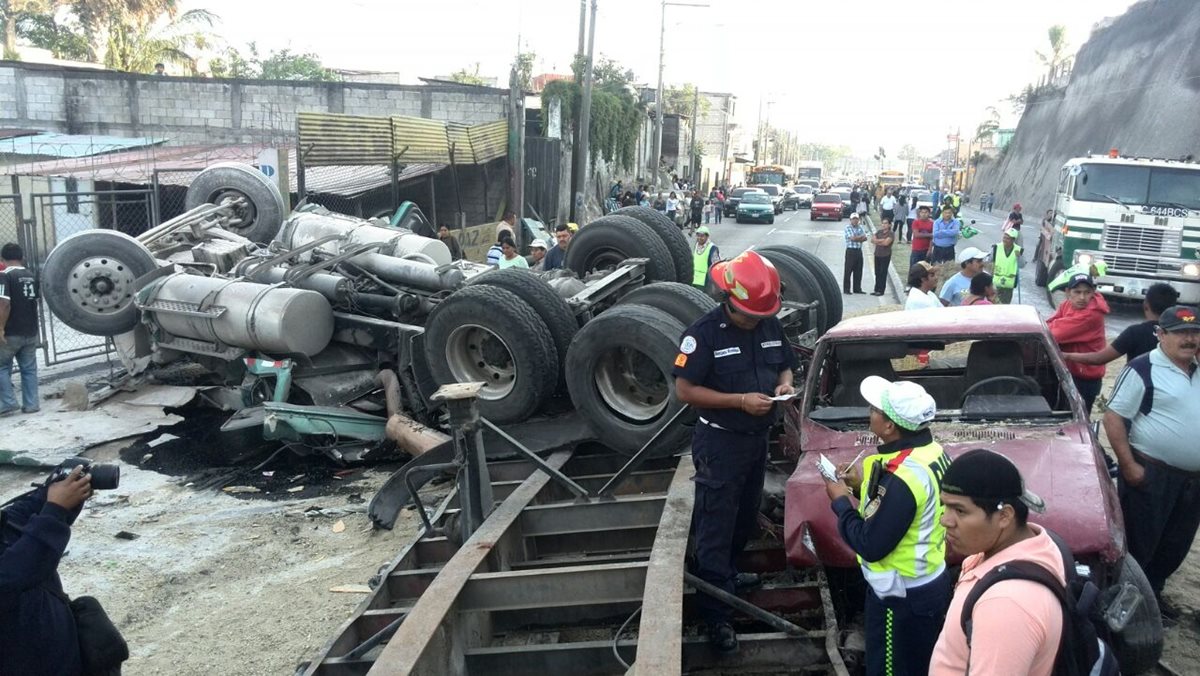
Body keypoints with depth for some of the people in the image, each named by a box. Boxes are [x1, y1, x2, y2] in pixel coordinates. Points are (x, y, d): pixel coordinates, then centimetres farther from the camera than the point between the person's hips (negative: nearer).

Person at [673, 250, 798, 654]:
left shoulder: (770, 326, 1)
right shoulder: (704, 333, -20)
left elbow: (785, 365, 16)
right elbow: (684, 391, -20)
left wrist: (784, 383, -8)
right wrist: (740, 400, -26)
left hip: (758, 439, 7)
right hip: (719, 443, -7)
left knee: (746, 520, 22)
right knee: (715, 529, -1)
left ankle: (727, 576, 44)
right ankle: (715, 613, 7)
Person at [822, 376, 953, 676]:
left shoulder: (903, 478, -31)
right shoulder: (932, 452, -3)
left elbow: (871, 545, -24)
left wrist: (841, 501, -12)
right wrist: (866, 483, 3)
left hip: (902, 596, -9)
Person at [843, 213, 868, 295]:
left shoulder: (860, 227, 14)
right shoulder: (847, 228, -5)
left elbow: (865, 238, 3)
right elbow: (852, 238, -17)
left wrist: (856, 238, -13)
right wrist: (861, 236, -2)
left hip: (859, 251, 6)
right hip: (851, 251, -6)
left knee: (858, 271, 9)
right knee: (848, 271, -3)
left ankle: (857, 289, 16)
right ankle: (846, 289, 1)